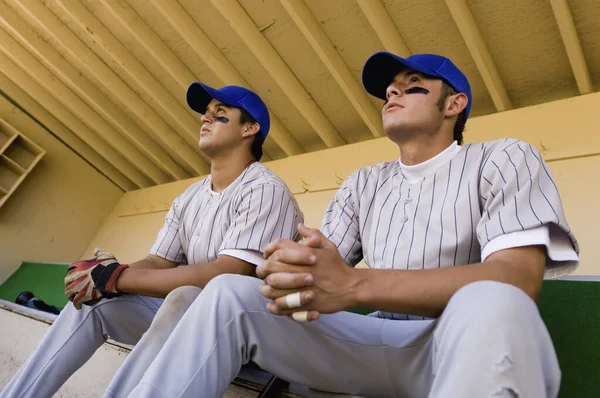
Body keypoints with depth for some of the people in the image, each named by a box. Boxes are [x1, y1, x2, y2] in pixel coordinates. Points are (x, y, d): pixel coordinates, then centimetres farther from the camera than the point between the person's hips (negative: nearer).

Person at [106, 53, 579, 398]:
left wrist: (356, 285, -31)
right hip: (375, 341, 4)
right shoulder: (362, 183, 14)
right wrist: (292, 276, -21)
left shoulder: (504, 158, -2)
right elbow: (323, 267, 6)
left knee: (489, 305, -39)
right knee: (230, 292, -9)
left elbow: (518, 279, -18)